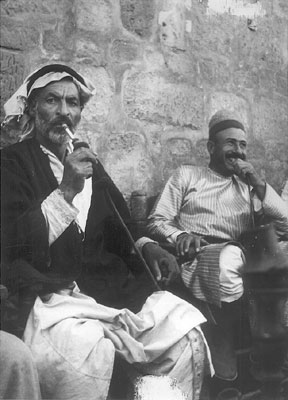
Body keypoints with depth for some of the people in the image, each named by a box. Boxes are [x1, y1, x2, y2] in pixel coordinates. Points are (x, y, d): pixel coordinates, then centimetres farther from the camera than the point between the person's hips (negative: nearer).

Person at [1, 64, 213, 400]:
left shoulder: (88, 161, 19)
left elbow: (117, 224, 24)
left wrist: (145, 245, 2)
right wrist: (66, 192, -18)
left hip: (105, 287, 6)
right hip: (47, 294, -5)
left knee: (186, 330, -13)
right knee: (86, 350, -35)